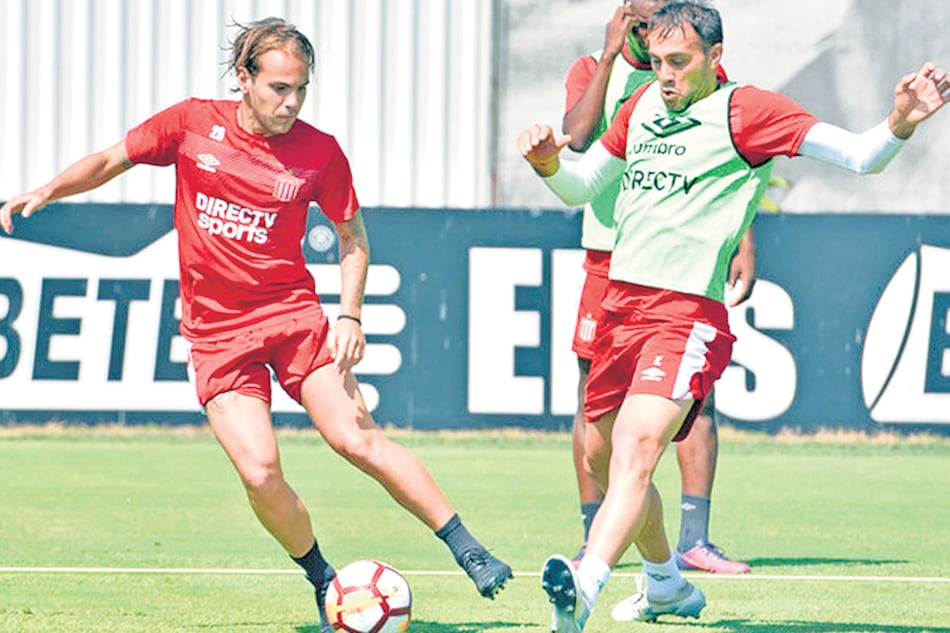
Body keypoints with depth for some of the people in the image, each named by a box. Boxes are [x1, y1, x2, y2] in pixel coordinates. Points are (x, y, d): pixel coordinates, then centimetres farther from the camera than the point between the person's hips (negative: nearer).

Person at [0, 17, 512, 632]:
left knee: (359, 441, -12)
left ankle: (469, 551, -3)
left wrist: (349, 315, -3)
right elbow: (111, 161, 11)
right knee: (260, 472, -14)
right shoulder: (193, 123, -3)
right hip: (215, 331, 1)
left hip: (293, 313, 0)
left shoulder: (320, 152, -3)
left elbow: (352, 235, 9)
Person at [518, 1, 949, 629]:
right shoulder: (642, 106, 15)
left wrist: (899, 125, -31)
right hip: (620, 305, 8)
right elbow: (579, 187, 25)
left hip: (687, 314, -8)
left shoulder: (747, 110, -4)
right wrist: (549, 164, 2)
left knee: (634, 451, -26)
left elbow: (859, 155, -9)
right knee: (601, 457, 16)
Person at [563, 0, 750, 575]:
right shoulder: (593, 70, 5)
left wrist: (745, 246, 2)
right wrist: (611, 56, -15)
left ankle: (695, 540, -3)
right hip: (612, 257, -1)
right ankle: (594, 539, 6)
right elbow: (577, 137, -14)